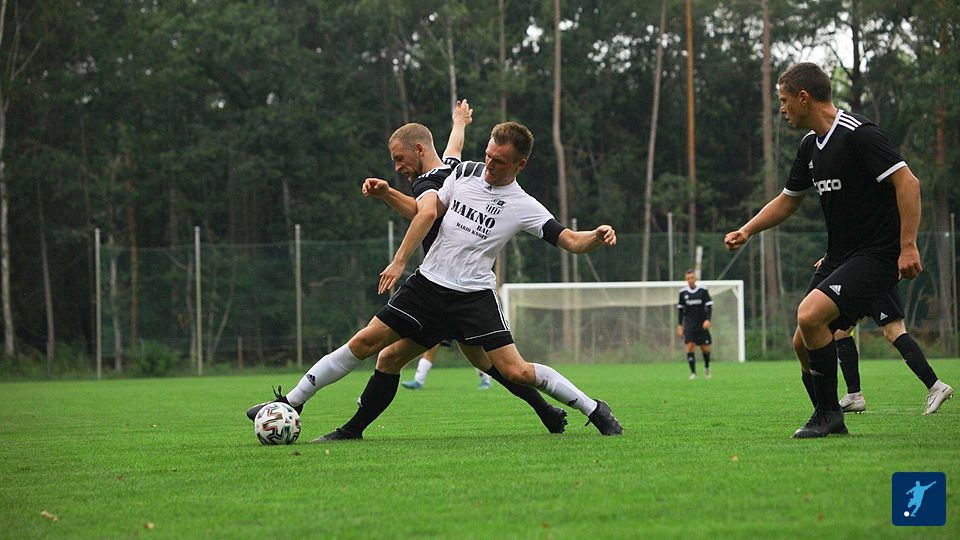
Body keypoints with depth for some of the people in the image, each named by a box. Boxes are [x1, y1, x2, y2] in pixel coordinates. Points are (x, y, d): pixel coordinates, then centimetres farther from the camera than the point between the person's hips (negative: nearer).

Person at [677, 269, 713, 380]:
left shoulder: (703, 290, -2)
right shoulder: (683, 292, 2)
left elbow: (709, 306, -1)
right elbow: (681, 309, 10)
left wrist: (707, 320, -15)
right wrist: (680, 325, 7)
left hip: (702, 324, 0)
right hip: (689, 324, 1)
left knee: (705, 348, 1)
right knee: (690, 346, -14)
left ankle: (707, 367, 30)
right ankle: (693, 372, -9)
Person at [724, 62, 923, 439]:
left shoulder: (858, 134, -16)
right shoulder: (811, 145, 12)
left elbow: (907, 182, -21)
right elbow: (787, 201, 26)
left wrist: (908, 246, -26)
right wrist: (746, 231, 13)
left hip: (876, 255, -9)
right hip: (838, 256, 9)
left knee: (810, 315, -24)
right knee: (802, 343, 5)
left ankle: (828, 412, -9)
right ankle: (829, 421, 20)